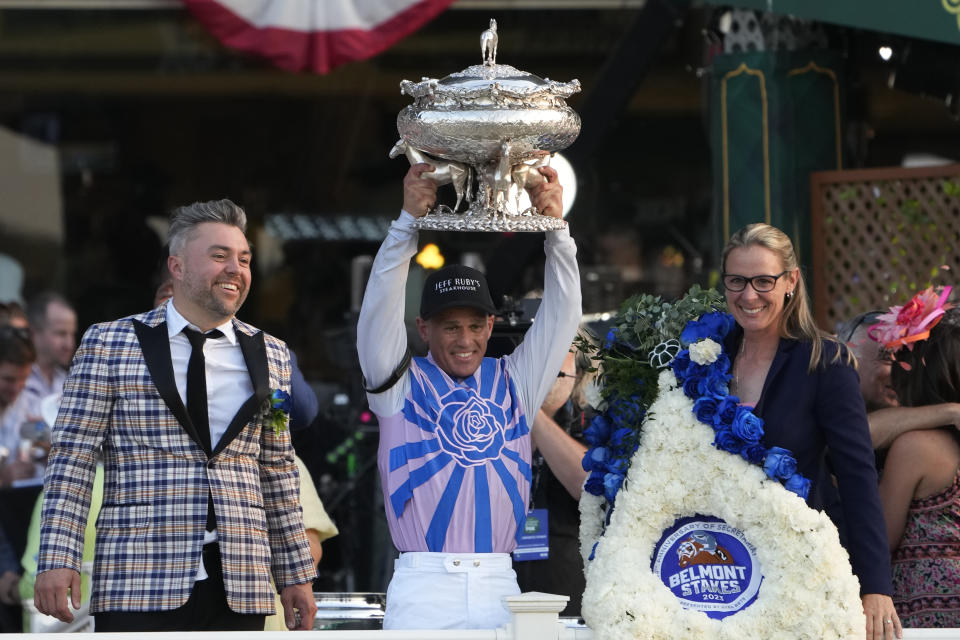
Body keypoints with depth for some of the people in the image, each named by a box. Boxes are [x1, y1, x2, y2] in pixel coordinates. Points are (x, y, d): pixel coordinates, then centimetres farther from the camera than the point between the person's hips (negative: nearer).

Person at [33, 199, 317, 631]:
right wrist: (58, 559, -10)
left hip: (241, 591, 3)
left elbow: (278, 472, 17)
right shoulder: (108, 345, 4)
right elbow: (72, 457, 0)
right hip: (137, 590, -3)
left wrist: (297, 575, 15)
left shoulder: (270, 356, 15)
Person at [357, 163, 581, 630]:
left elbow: (560, 313, 9)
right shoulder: (402, 384, 8)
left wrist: (555, 226, -4)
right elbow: (381, 309, -4)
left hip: (499, 587, 2)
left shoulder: (513, 382, 14)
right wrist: (410, 219, -15)